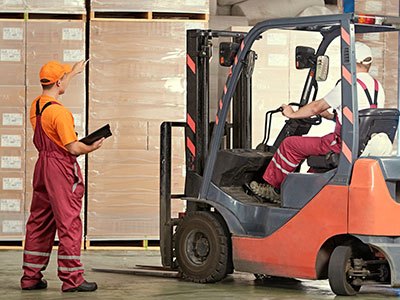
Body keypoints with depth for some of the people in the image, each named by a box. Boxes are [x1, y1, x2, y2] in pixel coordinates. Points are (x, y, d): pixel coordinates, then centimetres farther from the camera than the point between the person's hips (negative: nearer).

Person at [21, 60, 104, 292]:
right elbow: (73, 148, -19)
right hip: (62, 169, -9)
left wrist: (73, 73, 43)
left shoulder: (36, 105, 8)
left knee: (39, 223, 13)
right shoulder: (59, 112, -19)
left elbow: (54, 91, 32)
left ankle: (31, 277, 17)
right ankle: (72, 279, -2)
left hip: (43, 166, 9)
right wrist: (92, 148, 0)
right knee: (69, 223, -4)